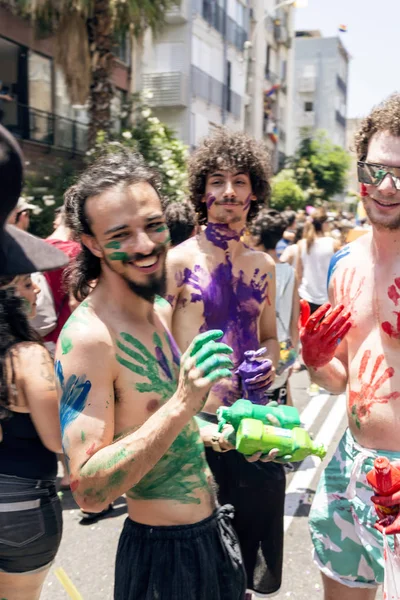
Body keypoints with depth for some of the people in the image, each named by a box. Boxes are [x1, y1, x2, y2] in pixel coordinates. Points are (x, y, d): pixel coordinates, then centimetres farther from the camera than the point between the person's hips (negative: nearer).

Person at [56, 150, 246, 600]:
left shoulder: (156, 311, 2)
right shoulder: (87, 336, -24)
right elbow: (87, 490, -28)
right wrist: (181, 406, -36)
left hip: (213, 530, 8)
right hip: (162, 558, -7)